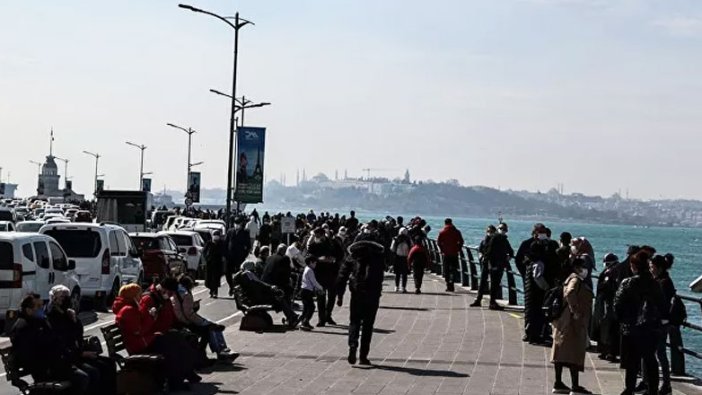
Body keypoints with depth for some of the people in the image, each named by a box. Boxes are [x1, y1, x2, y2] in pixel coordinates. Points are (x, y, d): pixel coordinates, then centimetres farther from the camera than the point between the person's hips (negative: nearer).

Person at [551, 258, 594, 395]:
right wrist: (574, 310, -24)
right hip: (574, 321, -10)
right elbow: (569, 293, -30)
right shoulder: (575, 280, -13)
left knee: (562, 351, 9)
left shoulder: (576, 279, 17)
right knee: (575, 352, -8)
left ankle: (558, 384, 14)